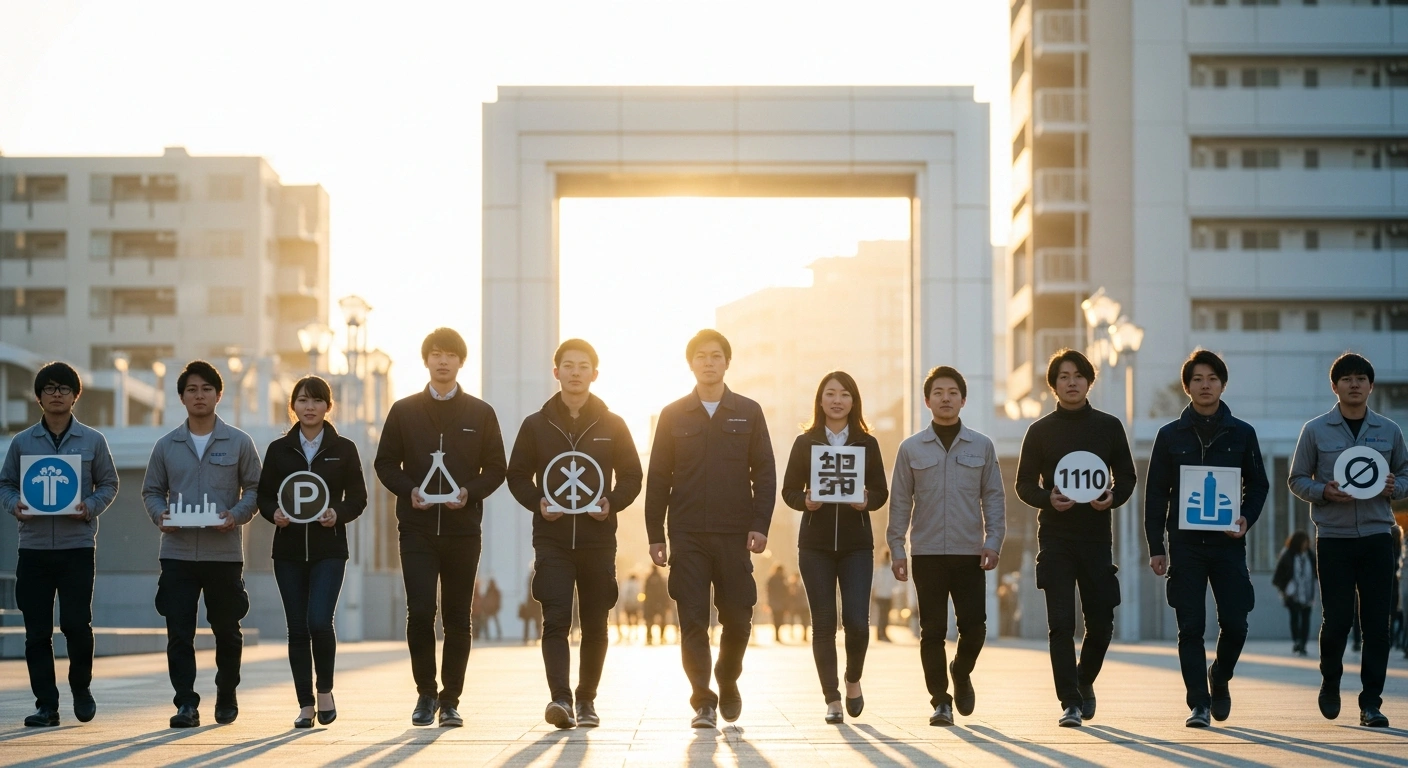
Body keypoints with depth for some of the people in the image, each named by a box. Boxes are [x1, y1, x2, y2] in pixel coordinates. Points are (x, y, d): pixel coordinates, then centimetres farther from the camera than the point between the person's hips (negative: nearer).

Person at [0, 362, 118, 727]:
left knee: (76, 624, -5)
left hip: (77, 546, -2)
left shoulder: (92, 440, 5)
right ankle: (46, 704, 8)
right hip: (33, 547, 2)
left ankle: (81, 688, 19)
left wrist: (91, 507, -10)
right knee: (37, 631, 1)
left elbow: (108, 484, 8)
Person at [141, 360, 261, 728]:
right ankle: (186, 703, -2)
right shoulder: (166, 446, 9)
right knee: (179, 632, -6)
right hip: (177, 553, 1)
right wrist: (160, 514, -7)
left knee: (227, 630, 10)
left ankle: (227, 697, 26)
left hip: (224, 553, -1)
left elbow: (254, 489, 5)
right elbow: (152, 490, 14)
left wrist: (236, 515, -13)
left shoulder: (239, 443, 4)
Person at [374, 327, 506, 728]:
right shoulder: (404, 411, 7)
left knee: (458, 618, 3)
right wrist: (409, 490, -10)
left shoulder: (480, 413, 7)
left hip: (463, 528, 0)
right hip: (417, 529, 0)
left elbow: (496, 468, 7)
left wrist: (470, 492, -11)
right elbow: (385, 463, 9)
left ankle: (450, 700, 11)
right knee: (420, 612, -9)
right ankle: (425, 694, 7)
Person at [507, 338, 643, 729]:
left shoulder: (612, 425, 7)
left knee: (595, 625, 6)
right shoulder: (536, 425, 6)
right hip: (552, 540, -1)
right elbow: (517, 475, 10)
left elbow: (631, 476, 10)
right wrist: (537, 502, -8)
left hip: (598, 540, 1)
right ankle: (560, 699, -20)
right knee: (556, 620, -13)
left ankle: (587, 699, 19)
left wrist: (612, 503, -8)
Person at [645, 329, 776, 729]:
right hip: (687, 535, 0)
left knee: (737, 618, 4)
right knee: (693, 621, -5)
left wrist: (760, 525, -6)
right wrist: (655, 535, 1)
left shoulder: (748, 413, 8)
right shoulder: (673, 415, 7)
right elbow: (658, 479, 7)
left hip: (735, 534, 0)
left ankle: (727, 682, 28)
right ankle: (704, 701, -1)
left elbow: (764, 472, 5)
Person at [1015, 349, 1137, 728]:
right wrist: (1047, 499, -15)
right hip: (1055, 538, -1)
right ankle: (1071, 703, -3)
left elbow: (1127, 477, 11)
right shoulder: (1040, 431, 5)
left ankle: (1085, 681, 31)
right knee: (1061, 624, -7)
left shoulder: (1109, 427, 8)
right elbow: (1024, 484, 6)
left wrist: (1114, 498, -10)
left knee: (1101, 622, 4)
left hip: (1097, 537, 1)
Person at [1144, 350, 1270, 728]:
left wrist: (1247, 519, -7)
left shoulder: (1242, 434, 8)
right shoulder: (1170, 435, 6)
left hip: (1228, 542, 1)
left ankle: (1219, 679, 26)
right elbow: (1155, 494, 6)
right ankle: (1199, 704, 3)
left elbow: (1258, 484, 13)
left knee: (1234, 623, -2)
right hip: (1185, 544, 0)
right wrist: (1156, 547, 1)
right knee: (1191, 628, -2)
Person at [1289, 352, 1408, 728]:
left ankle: (1371, 701, 5)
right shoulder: (1315, 430, 3)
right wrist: (1324, 491, -13)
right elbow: (1297, 480, 6)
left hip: (1376, 537, 2)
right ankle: (1330, 684, 23)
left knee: (1377, 622, -2)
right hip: (1333, 537, -2)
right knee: (1336, 619, -2)